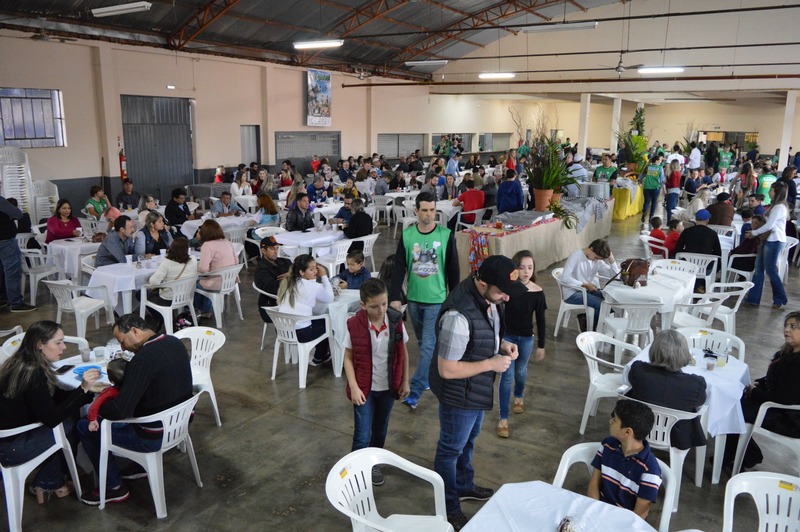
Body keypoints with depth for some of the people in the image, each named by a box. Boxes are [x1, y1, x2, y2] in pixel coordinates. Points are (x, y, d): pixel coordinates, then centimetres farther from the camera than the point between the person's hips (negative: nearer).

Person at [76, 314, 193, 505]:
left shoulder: (143, 360, -28)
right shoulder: (176, 343, -2)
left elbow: (120, 410, -28)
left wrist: (98, 410, -7)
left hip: (155, 437, -9)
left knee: (85, 427, 6)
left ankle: (114, 488, 16)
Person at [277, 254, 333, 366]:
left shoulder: (287, 282, 8)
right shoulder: (313, 286, -10)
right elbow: (330, 298, 2)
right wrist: (324, 276, 7)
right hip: (301, 333, -6)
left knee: (316, 320, 30)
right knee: (325, 322, 22)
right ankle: (318, 359, 36)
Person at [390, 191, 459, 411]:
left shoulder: (446, 235, -8)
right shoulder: (407, 235, -3)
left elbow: (453, 269, -1)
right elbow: (399, 268, -4)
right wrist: (395, 297, -13)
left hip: (437, 300, -3)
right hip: (414, 299, 3)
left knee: (429, 345, -6)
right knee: (423, 343, 17)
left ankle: (415, 391, -3)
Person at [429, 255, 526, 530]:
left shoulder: (487, 295, -10)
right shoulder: (458, 316, -38)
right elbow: (446, 370, -30)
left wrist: (501, 344, -8)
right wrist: (491, 364, -25)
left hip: (478, 388, 8)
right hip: (458, 393, -8)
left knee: (468, 440, 29)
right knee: (451, 449, 15)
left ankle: (464, 486, 54)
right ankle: (449, 508, 37)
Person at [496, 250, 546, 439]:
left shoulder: (537, 292, -13)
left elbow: (540, 320, -4)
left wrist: (541, 345, 2)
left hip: (526, 338, 2)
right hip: (507, 335, -2)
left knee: (521, 371, 21)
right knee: (507, 376, 0)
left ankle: (519, 396, 53)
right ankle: (503, 418, 9)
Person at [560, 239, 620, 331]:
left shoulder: (598, 260, 5)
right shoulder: (576, 256, -15)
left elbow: (615, 275, 0)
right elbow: (565, 278, -24)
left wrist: (611, 258, -10)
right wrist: (585, 285, -26)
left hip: (588, 290, 7)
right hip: (573, 293, -7)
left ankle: (587, 318, 3)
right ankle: (590, 329, 2)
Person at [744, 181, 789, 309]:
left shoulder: (779, 207, -15)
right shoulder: (775, 206, 16)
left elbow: (769, 226, -17)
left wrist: (754, 233, -5)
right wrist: (755, 232, 7)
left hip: (775, 241, -10)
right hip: (769, 240, 10)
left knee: (770, 270, -1)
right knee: (759, 268, 9)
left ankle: (780, 299, 12)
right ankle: (753, 298, 12)